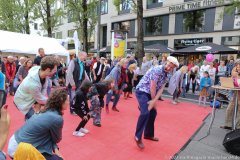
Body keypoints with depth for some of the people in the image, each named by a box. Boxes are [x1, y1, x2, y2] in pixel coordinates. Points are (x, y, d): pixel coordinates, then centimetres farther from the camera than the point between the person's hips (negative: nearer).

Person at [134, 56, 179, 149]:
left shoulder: (166, 75, 7)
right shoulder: (156, 70, -20)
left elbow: (161, 89, -2)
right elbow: (152, 87, -19)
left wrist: (154, 101, -14)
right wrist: (153, 100, -8)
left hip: (150, 93, 9)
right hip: (142, 91, -9)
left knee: (153, 113, 13)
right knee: (145, 113, -23)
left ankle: (148, 134, 29)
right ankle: (138, 137, -10)